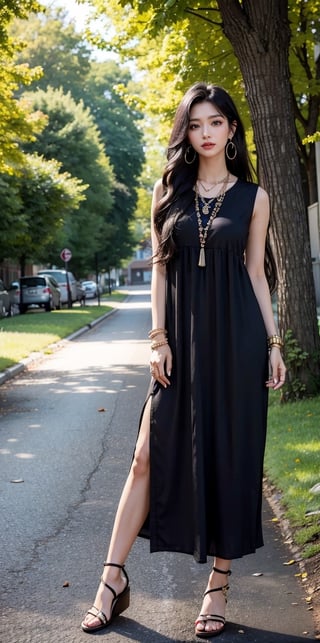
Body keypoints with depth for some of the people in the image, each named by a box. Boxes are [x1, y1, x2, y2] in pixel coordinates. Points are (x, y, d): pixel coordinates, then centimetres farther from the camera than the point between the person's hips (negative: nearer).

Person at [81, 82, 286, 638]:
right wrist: (158, 337, -3)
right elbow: (160, 267, 6)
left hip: (235, 338, -1)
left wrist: (273, 342, 1)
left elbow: (255, 273, 7)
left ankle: (218, 584, 13)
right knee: (150, 456, -1)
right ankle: (114, 577, 8)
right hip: (182, 338, 1)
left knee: (229, 457, 3)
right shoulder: (168, 192, 9)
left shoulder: (252, 197, 6)